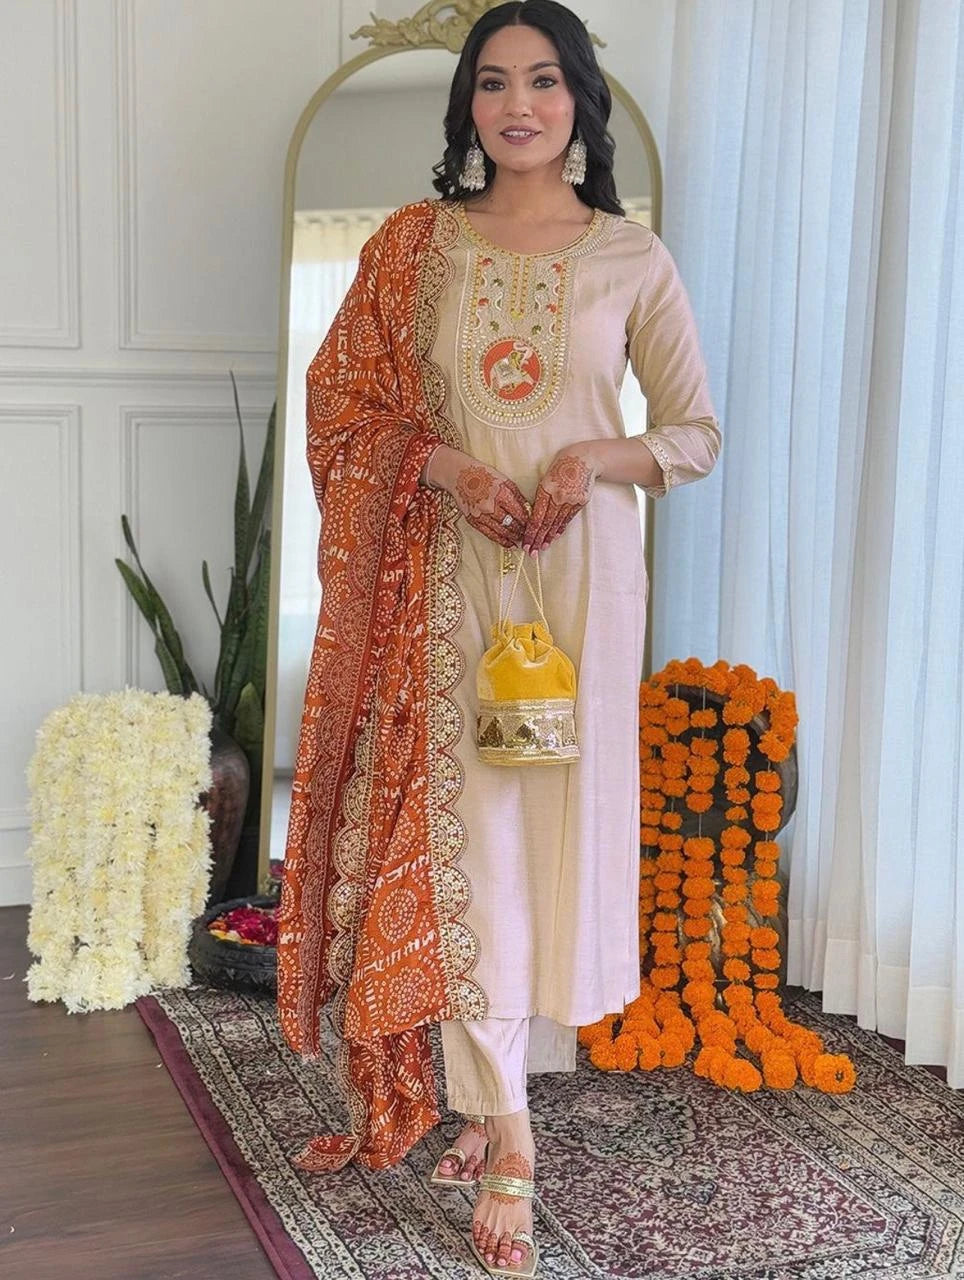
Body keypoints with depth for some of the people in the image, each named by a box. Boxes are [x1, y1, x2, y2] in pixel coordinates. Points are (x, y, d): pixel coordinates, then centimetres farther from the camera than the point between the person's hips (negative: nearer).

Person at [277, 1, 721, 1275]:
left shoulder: (633, 257, 4)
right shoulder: (414, 245, 6)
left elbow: (698, 430, 6)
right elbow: (342, 404, 6)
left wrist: (598, 458, -14)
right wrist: (446, 465, -12)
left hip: (582, 567, 0)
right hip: (447, 572, 0)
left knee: (552, 817, 3)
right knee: (459, 830, -4)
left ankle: (489, 1085, 21)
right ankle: (507, 1136, 3)